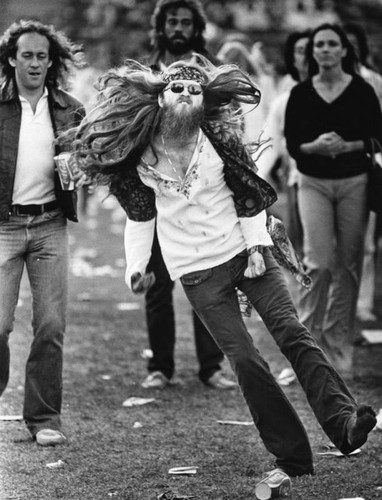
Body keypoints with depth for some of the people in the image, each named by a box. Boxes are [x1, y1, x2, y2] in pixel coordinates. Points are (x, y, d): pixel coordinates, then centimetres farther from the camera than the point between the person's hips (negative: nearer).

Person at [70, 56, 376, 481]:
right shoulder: (140, 151, -2)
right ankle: (292, 454, -2)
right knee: (244, 359, -7)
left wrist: (257, 246, -9)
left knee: (292, 332, -15)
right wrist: (136, 266, -2)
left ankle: (342, 419, -19)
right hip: (197, 271, -1)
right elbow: (140, 214, 7)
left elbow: (250, 196, 2)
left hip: (244, 252, 1)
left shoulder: (219, 139, -2)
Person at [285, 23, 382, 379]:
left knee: (348, 266, 3)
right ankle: (308, 335, 2)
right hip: (314, 184, 0)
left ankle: (339, 347, 13)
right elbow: (292, 144, 2)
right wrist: (315, 146, -18)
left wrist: (347, 145, -16)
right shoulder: (301, 94, 2)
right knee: (319, 263, -13)